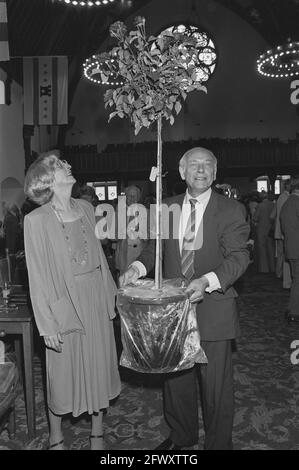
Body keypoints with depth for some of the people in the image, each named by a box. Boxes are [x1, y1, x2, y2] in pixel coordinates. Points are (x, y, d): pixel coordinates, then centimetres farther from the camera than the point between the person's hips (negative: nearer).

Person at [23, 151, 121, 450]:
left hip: (96, 299, 5)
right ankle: (55, 439, 37)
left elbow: (98, 254, 10)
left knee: (99, 366, 15)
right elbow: (38, 276, -11)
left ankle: (97, 434, 37)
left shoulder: (86, 208, 4)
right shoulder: (36, 220, -12)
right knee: (63, 373, 11)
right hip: (65, 302, -5)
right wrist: (47, 324, -12)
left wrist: (110, 293, 6)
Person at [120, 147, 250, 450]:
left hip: (212, 308, -4)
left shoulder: (231, 210, -7)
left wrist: (208, 281, -31)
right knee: (175, 376, 19)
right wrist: (139, 266, -11)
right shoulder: (168, 207, 6)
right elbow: (156, 246, 10)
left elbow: (238, 256, -14)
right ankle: (181, 436, 43)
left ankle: (218, 443, 33)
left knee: (216, 383, 8)